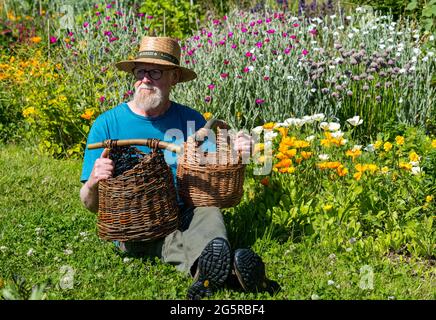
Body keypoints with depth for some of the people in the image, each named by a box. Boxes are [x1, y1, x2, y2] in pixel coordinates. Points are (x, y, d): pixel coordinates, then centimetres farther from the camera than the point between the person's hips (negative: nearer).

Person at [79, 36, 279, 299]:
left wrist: (234, 153, -7)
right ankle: (226, 266, -60)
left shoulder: (191, 119, 9)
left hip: (184, 213, 2)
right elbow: (91, 204, 4)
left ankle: (209, 269, -60)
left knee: (209, 213, -32)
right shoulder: (107, 124, 3)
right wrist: (94, 181, -19)